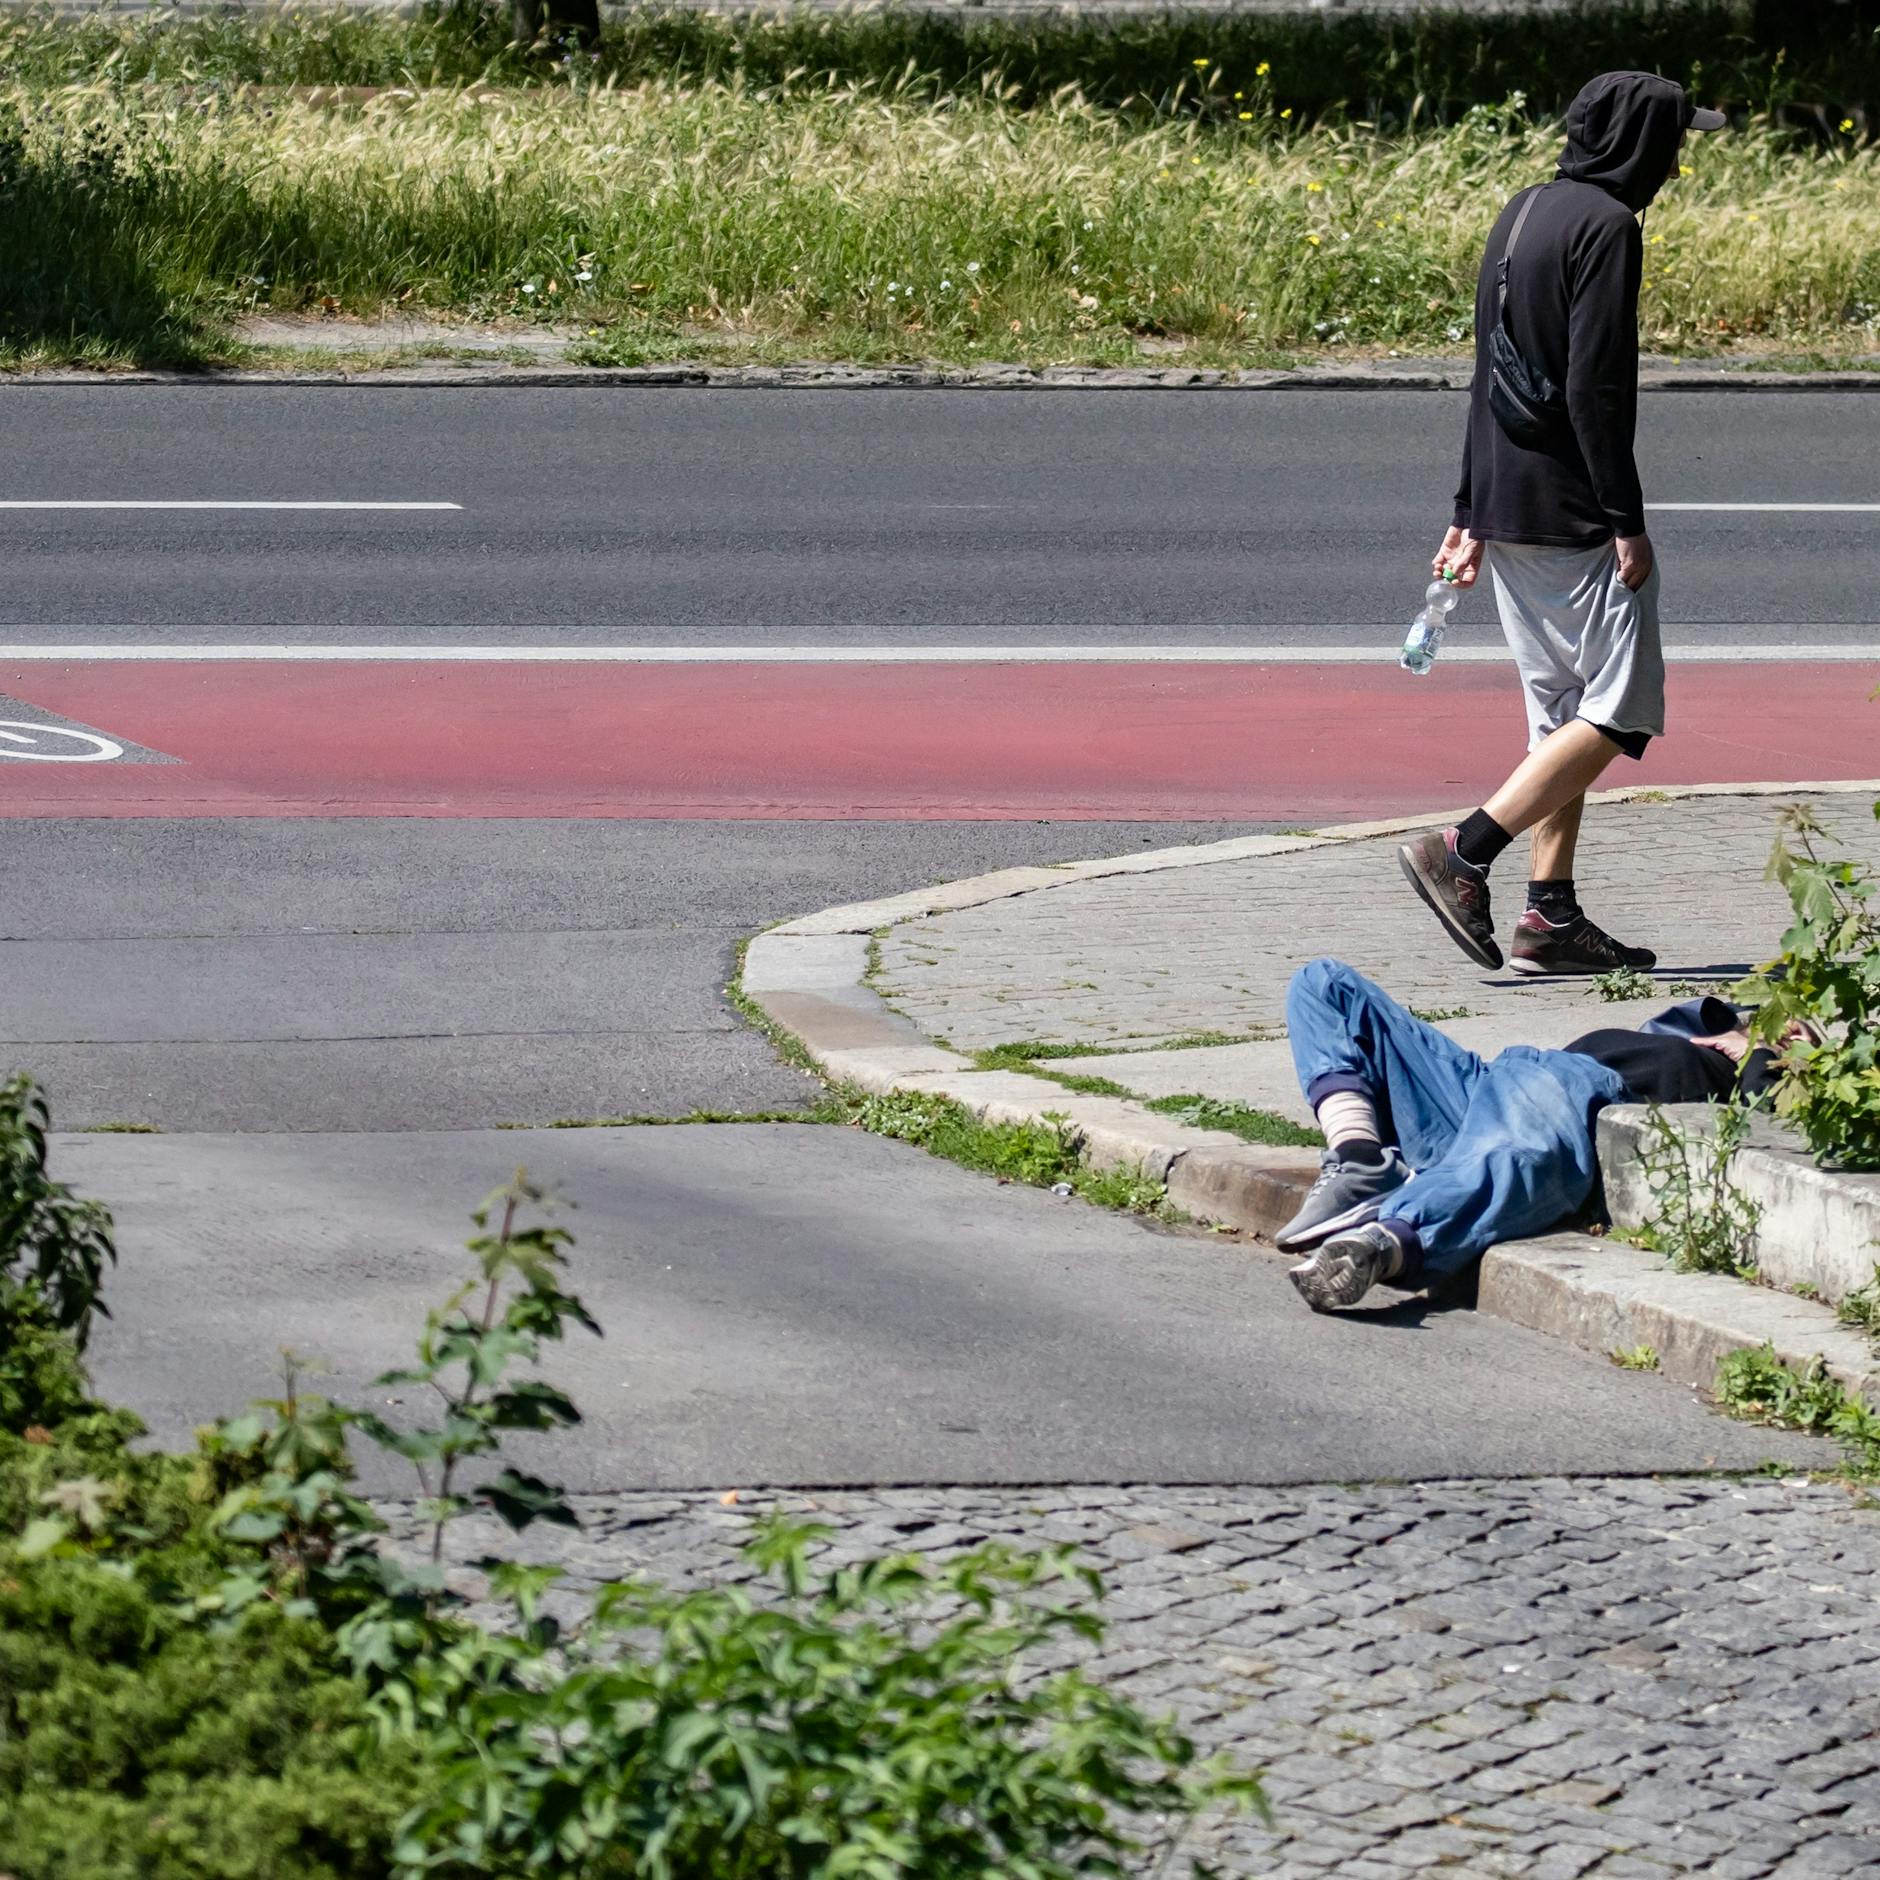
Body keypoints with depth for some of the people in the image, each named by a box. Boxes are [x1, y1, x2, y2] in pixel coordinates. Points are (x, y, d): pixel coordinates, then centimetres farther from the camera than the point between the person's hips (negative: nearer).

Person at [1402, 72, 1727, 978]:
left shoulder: (1521, 215, 16)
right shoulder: (1605, 225, -13)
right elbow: (1594, 386, -19)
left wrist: (1470, 512, 21)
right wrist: (1626, 521, -17)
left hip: (1507, 509, 10)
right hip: (1573, 517, -10)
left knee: (1563, 713, 13)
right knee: (1619, 713, -6)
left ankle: (1552, 915, 9)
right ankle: (1462, 853, -15)